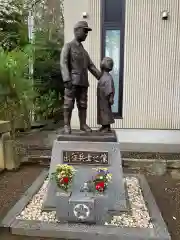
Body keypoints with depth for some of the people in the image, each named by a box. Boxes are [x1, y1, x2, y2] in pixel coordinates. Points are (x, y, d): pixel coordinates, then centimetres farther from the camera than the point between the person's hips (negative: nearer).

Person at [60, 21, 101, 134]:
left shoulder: (84, 51, 24)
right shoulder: (68, 46, 2)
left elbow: (91, 67, 19)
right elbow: (63, 63, -12)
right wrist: (67, 80, -26)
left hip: (83, 83, 6)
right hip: (72, 81, -6)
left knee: (83, 104, 4)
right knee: (69, 104, -6)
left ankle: (83, 125, 11)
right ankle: (67, 126, 1)